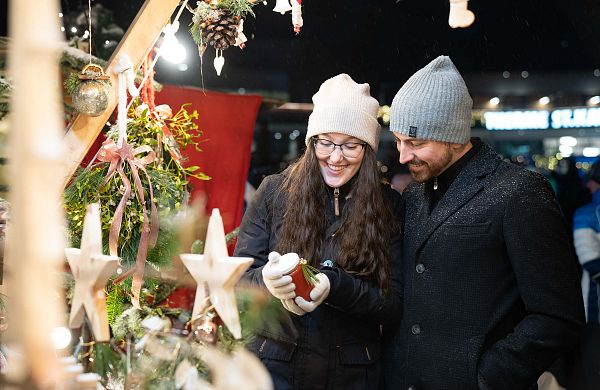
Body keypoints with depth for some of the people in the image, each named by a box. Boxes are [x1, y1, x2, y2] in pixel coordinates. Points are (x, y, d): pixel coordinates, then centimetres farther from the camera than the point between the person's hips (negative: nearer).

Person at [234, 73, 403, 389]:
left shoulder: (388, 206, -5)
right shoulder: (273, 192, -4)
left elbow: (394, 307, -7)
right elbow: (237, 279, -3)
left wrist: (333, 286, -24)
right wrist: (267, 280, -26)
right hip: (276, 363, 0)